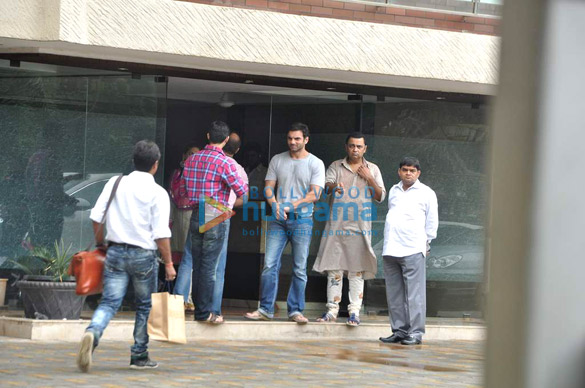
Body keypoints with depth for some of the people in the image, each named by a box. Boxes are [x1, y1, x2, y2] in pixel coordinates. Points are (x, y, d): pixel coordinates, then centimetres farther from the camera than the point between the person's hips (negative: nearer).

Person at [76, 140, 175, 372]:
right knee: (144, 306, 14)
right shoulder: (157, 193, -7)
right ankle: (139, 357, 19)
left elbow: (96, 216, 3)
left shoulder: (115, 183, 4)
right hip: (143, 254, -3)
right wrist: (168, 263, -2)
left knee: (109, 302, 0)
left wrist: (100, 242, 18)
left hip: (115, 251, 3)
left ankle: (92, 334, -30)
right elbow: (161, 233, -10)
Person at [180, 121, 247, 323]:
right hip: (216, 217, -6)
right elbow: (242, 191, -11)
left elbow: (183, 189, 13)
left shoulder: (192, 159, 7)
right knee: (209, 267, -1)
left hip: (196, 216, 6)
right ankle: (204, 312, 2)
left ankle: (198, 308, 19)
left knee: (197, 265, 13)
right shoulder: (226, 162, -12)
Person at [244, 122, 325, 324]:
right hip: (278, 219, 2)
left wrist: (292, 205, -19)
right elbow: (268, 187, 8)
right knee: (269, 264, -4)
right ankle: (266, 309, 1)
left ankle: (295, 310, 7)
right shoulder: (277, 160, 9)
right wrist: (275, 205, -13)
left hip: (302, 220, -2)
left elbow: (315, 194, -8)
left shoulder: (315, 164, 0)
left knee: (300, 268, 1)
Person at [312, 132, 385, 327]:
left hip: (360, 227, 0)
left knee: (357, 270, -2)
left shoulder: (372, 169, 10)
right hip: (336, 225, 0)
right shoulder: (336, 167, 9)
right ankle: (332, 310, 7)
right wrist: (333, 187, -29)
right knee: (334, 268, 1)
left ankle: (354, 312, 0)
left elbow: (381, 197, 7)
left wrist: (369, 179, -7)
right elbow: (326, 186, -6)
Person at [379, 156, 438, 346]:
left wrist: (426, 242, 5)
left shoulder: (426, 193, 4)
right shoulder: (394, 191, 19)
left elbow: (432, 222, 6)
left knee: (414, 293, -8)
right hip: (391, 250, 5)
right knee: (394, 294, 6)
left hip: (413, 250, -5)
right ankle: (399, 330, 12)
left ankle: (415, 332, -8)